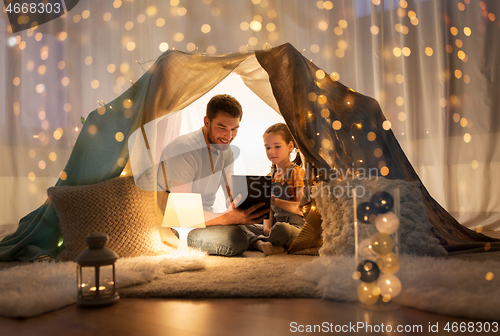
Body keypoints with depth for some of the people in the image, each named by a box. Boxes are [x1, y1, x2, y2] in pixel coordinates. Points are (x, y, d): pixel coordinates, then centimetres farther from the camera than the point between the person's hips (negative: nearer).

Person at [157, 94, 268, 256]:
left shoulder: (225, 150, 5)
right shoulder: (184, 150, -22)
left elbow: (233, 196, 5)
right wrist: (229, 218, -40)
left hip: (206, 218, 8)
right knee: (235, 239, -33)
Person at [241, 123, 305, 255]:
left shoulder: (297, 172, -6)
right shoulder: (269, 177, 15)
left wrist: (275, 201, -25)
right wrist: (267, 227, -6)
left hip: (295, 225, -6)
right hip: (275, 224, 7)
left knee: (281, 229, -40)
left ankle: (256, 242, -13)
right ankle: (263, 244, -31)